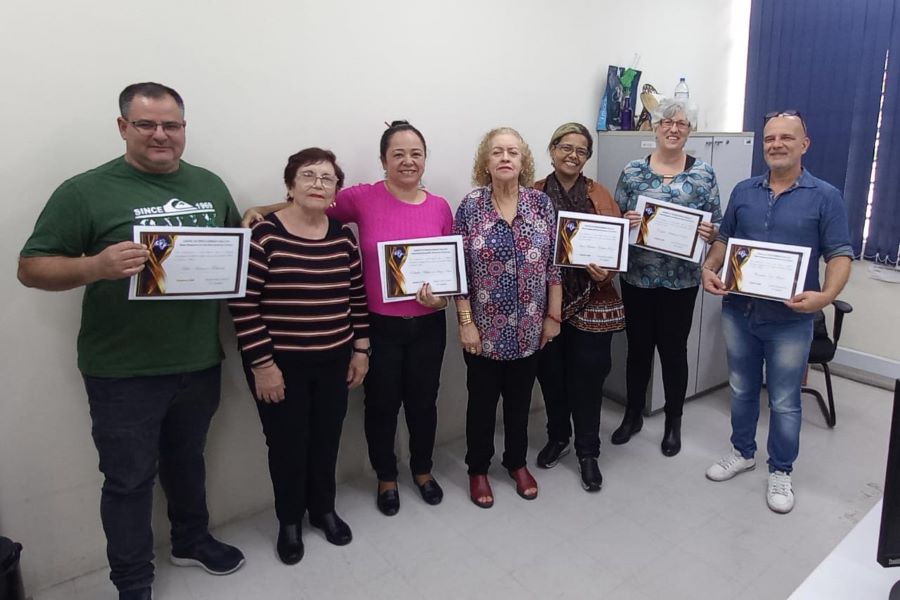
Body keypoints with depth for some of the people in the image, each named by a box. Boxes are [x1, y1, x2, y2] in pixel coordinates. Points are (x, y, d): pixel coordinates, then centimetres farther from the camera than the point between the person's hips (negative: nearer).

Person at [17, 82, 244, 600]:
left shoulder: (210, 185, 6)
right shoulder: (86, 191, -9)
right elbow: (32, 268, -9)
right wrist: (97, 266, -27)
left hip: (200, 361, 4)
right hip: (124, 371, -4)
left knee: (187, 460, 23)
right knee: (129, 478, 11)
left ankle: (192, 540, 45)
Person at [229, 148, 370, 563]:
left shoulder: (344, 236, 3)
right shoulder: (263, 234, -12)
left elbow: (358, 296, 9)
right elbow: (243, 304, -13)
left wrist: (360, 349, 7)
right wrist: (262, 363, -14)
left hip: (334, 361, 4)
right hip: (280, 364, -4)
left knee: (326, 439, 16)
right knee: (287, 444, 11)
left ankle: (324, 509, 40)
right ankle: (289, 521, 35)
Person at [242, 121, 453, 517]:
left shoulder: (440, 207, 1)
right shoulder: (363, 199, -8)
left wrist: (441, 296, -9)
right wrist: (260, 210, -11)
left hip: (428, 325, 3)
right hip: (380, 326, -2)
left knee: (423, 400, 17)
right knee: (382, 404, 13)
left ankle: (422, 470, 43)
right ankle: (386, 478, 39)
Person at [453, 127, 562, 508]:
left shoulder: (541, 203, -2)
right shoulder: (470, 206, -8)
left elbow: (554, 264, 1)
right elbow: (457, 270, -8)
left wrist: (553, 315, 0)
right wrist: (466, 322, -11)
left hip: (528, 327, 2)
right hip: (485, 328, -2)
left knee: (520, 398, 17)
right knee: (482, 400, 12)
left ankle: (517, 463, 39)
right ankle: (478, 469, 33)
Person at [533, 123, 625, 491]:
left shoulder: (600, 195, 3)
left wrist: (607, 271, -18)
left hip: (592, 303, 0)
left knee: (587, 380, 6)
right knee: (551, 376, 13)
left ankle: (587, 452, 24)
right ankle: (557, 438, 37)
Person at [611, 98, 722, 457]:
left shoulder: (704, 174, 1)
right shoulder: (632, 171, 2)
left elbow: (717, 226, 4)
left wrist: (709, 233, -18)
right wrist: (626, 222, -18)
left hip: (681, 280, -1)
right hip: (637, 277, 1)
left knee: (674, 350, 9)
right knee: (638, 347, 12)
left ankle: (673, 423, 28)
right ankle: (633, 415, 31)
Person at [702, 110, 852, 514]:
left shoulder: (825, 197, -4)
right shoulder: (743, 191, 6)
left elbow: (840, 254, -6)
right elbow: (724, 239, 11)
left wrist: (826, 296, -24)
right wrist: (709, 269, -9)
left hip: (790, 320, -3)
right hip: (738, 312, 3)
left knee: (784, 402, 9)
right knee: (742, 390, 17)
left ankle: (780, 472, 28)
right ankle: (742, 453, 37)